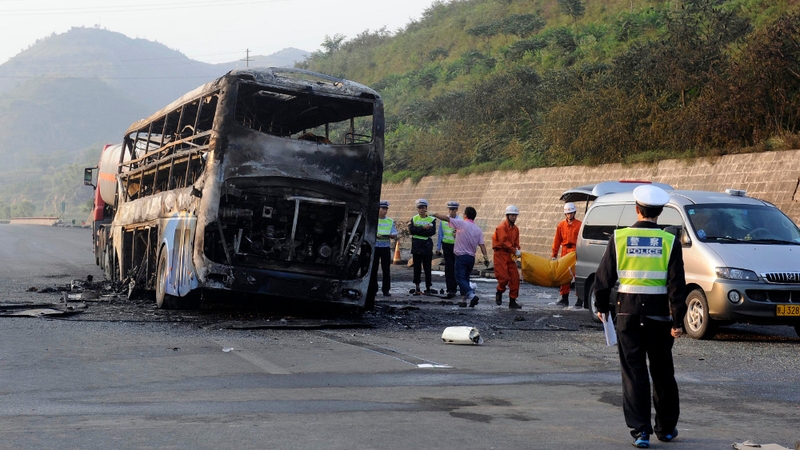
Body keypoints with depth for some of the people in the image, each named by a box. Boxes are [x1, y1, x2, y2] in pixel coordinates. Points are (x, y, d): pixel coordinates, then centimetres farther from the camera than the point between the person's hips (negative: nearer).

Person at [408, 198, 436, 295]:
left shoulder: (432, 220, 2)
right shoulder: (414, 219, 8)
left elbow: (432, 232, -13)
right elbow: (411, 230, -8)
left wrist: (417, 230, -13)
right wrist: (423, 228, -15)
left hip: (427, 246, -1)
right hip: (416, 246, 1)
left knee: (427, 268, 1)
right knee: (417, 268, 2)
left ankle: (428, 288, 7)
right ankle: (417, 288, 8)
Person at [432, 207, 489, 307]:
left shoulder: (462, 223, -9)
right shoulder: (478, 230, 5)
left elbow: (446, 218, -8)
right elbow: (482, 244, -2)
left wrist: (434, 215, 4)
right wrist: (485, 257, -5)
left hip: (461, 256, -6)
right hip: (471, 257, 6)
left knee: (460, 278, -6)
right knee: (465, 278, 17)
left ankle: (472, 295, -25)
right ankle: (464, 300, 17)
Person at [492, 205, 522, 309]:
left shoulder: (515, 228, 13)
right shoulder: (502, 226, -11)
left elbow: (516, 243, 14)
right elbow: (503, 242, -20)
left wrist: (517, 252, -4)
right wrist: (515, 251, -21)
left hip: (510, 255, 7)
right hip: (501, 254, -7)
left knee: (515, 278, 1)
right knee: (504, 277, -11)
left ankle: (512, 301, 7)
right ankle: (499, 293, 20)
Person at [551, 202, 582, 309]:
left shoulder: (579, 225, -1)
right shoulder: (561, 225, 10)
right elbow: (557, 240, 11)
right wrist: (554, 254, 9)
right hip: (564, 251, 4)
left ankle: (579, 300, -3)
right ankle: (564, 299, 17)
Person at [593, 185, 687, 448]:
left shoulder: (619, 238, -2)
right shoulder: (669, 241, -4)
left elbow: (604, 276, 3)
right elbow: (677, 284, -7)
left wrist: (601, 306, 17)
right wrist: (678, 321, -4)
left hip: (628, 312, 0)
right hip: (659, 314, 1)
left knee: (634, 373, 3)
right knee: (662, 372, 14)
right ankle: (666, 428, 26)